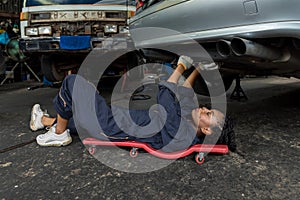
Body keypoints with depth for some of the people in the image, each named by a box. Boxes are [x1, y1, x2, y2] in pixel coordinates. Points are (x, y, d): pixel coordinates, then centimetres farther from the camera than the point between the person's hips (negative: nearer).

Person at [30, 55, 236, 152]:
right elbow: (184, 94, 12)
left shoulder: (179, 134, -30)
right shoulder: (190, 118, -3)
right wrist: (198, 69, 13)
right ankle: (45, 120, 51)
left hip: (108, 125, -9)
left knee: (71, 82, -3)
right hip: (117, 118, 9)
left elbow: (165, 93, -24)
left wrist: (182, 65, -11)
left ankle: (59, 134, 14)